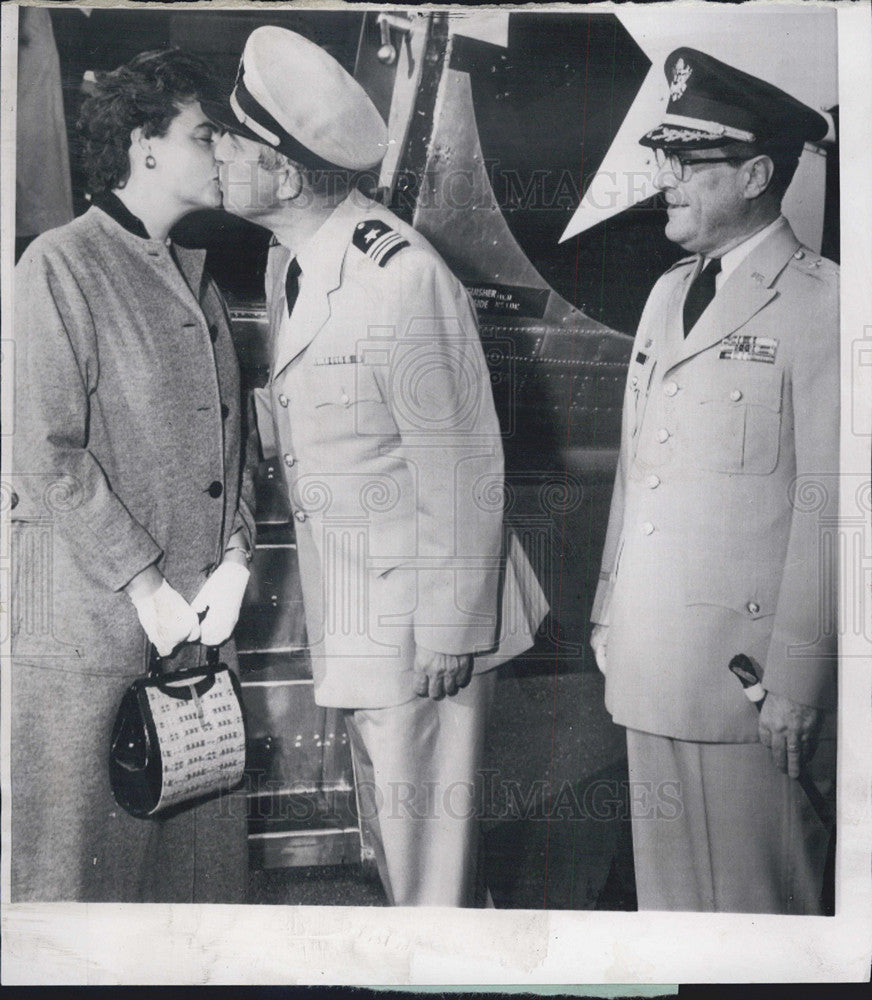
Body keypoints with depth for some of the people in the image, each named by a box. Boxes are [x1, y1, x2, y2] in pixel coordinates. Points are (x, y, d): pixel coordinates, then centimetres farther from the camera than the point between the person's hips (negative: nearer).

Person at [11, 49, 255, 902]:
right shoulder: (61, 265, -6)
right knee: (82, 860, 5)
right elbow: (46, 454, -13)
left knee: (204, 847, 13)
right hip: (91, 624, -6)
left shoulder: (195, 274, 17)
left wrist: (235, 560, 1)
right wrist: (146, 587, -13)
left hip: (203, 619, 7)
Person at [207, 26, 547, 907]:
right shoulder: (285, 263, 5)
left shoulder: (400, 279, -23)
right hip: (344, 604, 9)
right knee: (381, 814, 23)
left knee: (422, 822, 7)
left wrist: (449, 632, -15)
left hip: (418, 608, -8)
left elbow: (460, 467, -19)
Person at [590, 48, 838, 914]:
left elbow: (827, 506, -12)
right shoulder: (667, 294, 14)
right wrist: (610, 614, 13)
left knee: (753, 898, 8)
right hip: (649, 666, 7)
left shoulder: (822, 302, -8)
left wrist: (795, 681, -13)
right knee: (663, 889, 18)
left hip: (745, 673, -6)